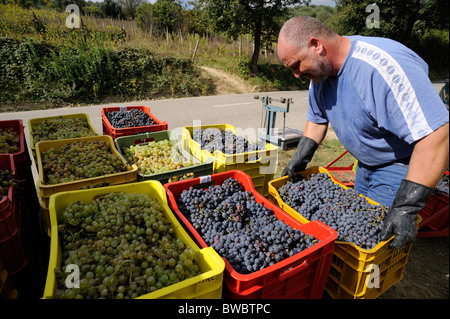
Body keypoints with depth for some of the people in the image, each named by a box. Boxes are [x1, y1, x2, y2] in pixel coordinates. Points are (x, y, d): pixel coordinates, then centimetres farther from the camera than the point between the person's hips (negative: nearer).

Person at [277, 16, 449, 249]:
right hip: (365, 166, 8)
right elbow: (317, 119, 12)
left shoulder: (384, 65, -33)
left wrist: (406, 208, -34)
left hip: (402, 167, -7)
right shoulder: (319, 71, -5)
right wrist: (300, 158, 2)